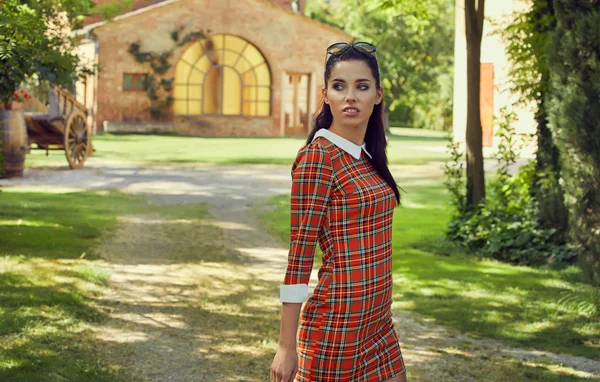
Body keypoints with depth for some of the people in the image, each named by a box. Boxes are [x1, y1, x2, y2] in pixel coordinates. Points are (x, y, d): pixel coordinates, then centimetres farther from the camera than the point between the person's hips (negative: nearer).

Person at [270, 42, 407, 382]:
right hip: (338, 319, -8)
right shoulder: (318, 155, -13)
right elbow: (299, 253, -16)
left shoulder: (367, 156, 10)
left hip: (377, 318, 8)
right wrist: (287, 347, -16)